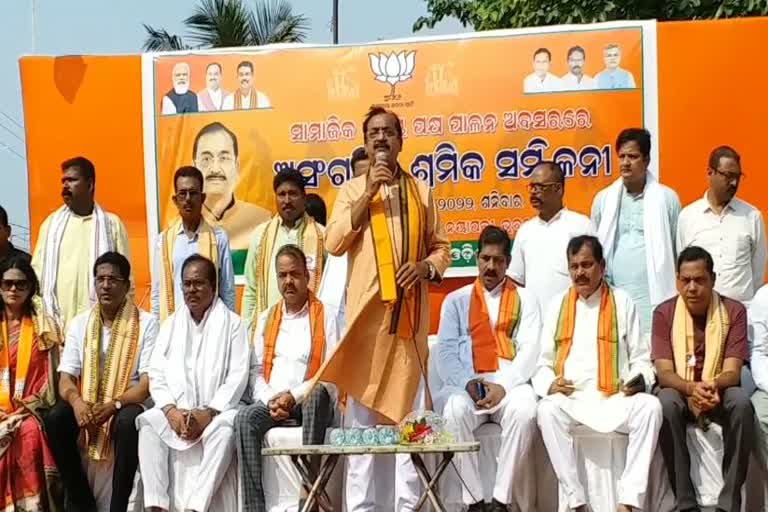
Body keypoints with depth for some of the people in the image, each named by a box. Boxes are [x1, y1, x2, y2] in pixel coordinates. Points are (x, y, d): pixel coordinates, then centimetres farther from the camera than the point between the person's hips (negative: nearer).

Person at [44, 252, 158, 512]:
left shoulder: (146, 323, -6)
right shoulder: (79, 323, 5)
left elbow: (148, 381, -12)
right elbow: (66, 377, 0)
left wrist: (113, 405, -27)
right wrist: (77, 402, -23)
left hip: (126, 402, -3)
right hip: (86, 402, 4)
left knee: (128, 422, -36)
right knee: (55, 418, -26)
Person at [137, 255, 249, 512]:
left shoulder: (232, 323, 2)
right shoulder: (171, 324, 15)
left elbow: (237, 377, -6)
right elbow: (157, 375, 7)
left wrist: (208, 413, -17)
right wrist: (171, 410, -11)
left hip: (218, 410, -3)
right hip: (176, 410, 4)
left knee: (225, 429, -34)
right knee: (147, 423, -24)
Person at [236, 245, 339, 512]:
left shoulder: (326, 315, 3)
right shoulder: (265, 319, 17)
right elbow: (256, 370, 12)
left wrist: (294, 396, -13)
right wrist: (270, 400, -8)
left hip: (311, 403, -3)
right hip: (272, 402, 3)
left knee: (319, 391, -37)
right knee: (245, 417, -27)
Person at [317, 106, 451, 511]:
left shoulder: (420, 191, 10)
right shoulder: (352, 190, 8)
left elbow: (442, 248, 13)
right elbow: (333, 244, -7)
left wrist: (425, 266, -8)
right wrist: (368, 193, -10)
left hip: (409, 312, 1)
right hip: (366, 311, -1)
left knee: (410, 412, 4)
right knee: (360, 410, 0)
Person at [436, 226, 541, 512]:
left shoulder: (524, 299, 15)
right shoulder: (456, 300, 17)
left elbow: (529, 350, 2)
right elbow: (445, 351, 5)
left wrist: (503, 385, -14)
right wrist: (467, 383, -14)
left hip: (510, 383, 0)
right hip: (466, 384, 0)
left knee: (524, 411, -33)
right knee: (455, 411, -33)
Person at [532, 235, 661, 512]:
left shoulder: (622, 302, 10)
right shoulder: (557, 305, 13)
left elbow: (641, 359, 10)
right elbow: (543, 363, 13)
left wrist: (640, 379, -12)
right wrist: (549, 384, -9)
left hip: (615, 398, 0)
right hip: (570, 399, 1)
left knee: (650, 406, -29)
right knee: (547, 409, -31)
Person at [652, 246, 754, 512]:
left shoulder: (734, 311, -6)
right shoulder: (663, 313, -6)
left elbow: (732, 372, -13)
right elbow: (664, 372, -12)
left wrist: (712, 386, -36)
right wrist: (691, 388, -34)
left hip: (719, 390, 0)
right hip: (678, 390, 0)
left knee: (742, 403, -33)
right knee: (665, 404, -34)